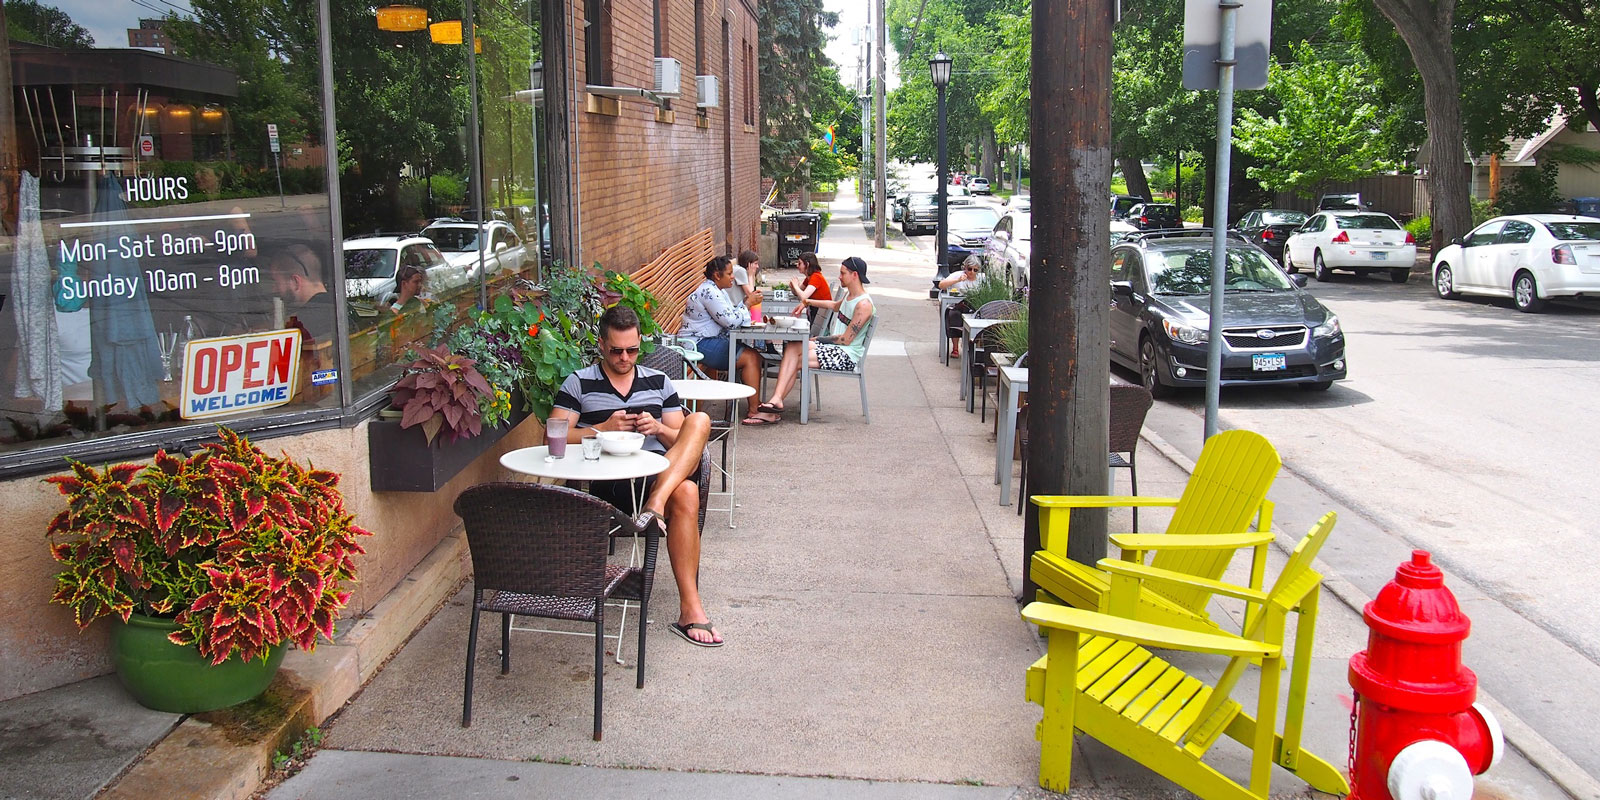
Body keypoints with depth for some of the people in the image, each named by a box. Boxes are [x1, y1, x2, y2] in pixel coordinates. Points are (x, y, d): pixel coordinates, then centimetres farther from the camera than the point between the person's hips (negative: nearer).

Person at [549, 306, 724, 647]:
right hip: (610, 483, -4)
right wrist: (604, 429, -10)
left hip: (662, 471, 4)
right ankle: (690, 611, -38)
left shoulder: (659, 382, 22)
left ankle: (656, 503, -44)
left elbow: (682, 440, 18)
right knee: (685, 495, -36)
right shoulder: (578, 383, 12)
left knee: (700, 421, -28)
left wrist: (658, 428, -5)